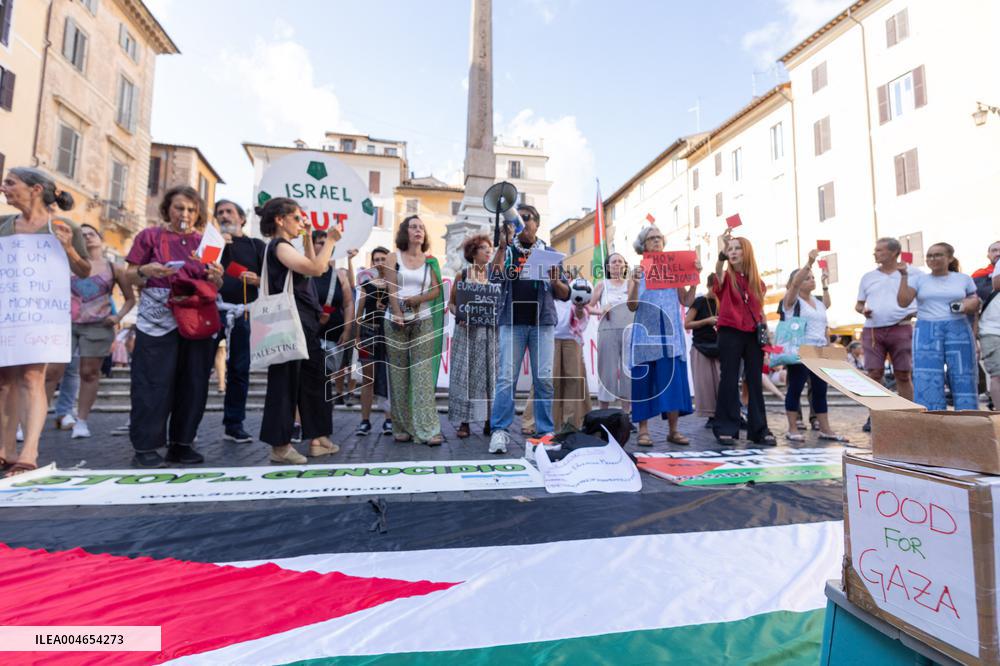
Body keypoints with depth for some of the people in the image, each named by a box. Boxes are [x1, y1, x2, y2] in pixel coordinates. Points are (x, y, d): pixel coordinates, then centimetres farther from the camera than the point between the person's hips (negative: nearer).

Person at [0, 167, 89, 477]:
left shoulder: (63, 227, 2)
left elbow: (84, 272, 3)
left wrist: (69, 250, -13)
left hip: (39, 309, -5)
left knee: (31, 377, -13)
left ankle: (29, 454, -16)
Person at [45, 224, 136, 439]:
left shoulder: (115, 268, 7)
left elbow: (130, 299, 11)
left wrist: (118, 316, -2)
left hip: (98, 326, -1)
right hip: (66, 323, 1)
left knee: (90, 373, 3)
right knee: (51, 371, -4)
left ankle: (82, 421, 11)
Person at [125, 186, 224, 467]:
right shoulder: (150, 236, 7)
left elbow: (214, 287, 17)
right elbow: (131, 276, 6)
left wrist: (216, 278, -5)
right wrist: (146, 270, -15)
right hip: (157, 322, -3)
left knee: (193, 383, 4)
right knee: (154, 383, -3)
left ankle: (181, 443, 15)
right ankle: (145, 446, 7)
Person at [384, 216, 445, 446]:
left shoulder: (430, 260, 10)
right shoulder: (395, 258, 7)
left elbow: (436, 290, 2)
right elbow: (392, 291, -2)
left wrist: (415, 299, -14)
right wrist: (399, 317, -13)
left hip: (423, 321, 0)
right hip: (397, 320, 0)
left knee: (423, 374, -6)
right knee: (399, 374, 3)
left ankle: (427, 429, -7)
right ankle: (402, 427, 11)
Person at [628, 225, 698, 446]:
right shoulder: (638, 271, 6)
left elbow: (687, 302, 8)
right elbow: (632, 307, -4)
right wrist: (635, 283, -20)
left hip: (671, 332, 2)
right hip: (646, 333, -2)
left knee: (673, 379, -1)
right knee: (645, 380, -2)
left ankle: (673, 430, 6)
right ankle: (643, 430, 2)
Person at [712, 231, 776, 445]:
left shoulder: (757, 281, 12)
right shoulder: (726, 277, 0)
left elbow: (760, 310, 18)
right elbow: (718, 269, -26)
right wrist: (723, 249, -43)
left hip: (753, 335, 4)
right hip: (730, 333, -4)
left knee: (755, 382, 6)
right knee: (729, 381, -3)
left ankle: (759, 430, 13)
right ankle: (725, 429, 3)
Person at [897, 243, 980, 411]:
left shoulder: (964, 279, 10)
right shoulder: (918, 279, 5)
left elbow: (976, 305, 16)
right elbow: (903, 302, -9)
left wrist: (966, 307, -7)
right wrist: (904, 276, -15)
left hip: (958, 331, 2)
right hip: (927, 332, -1)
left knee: (962, 377, 3)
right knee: (928, 380, -4)